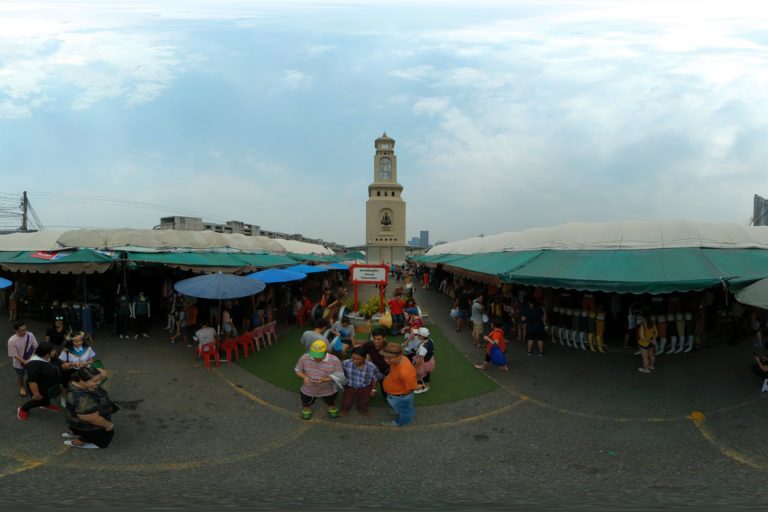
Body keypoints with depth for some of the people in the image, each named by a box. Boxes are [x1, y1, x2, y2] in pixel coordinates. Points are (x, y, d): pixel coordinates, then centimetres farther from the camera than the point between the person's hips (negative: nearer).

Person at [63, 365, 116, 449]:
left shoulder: (80, 382, -16)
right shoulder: (81, 399, -39)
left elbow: (104, 373, -9)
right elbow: (94, 419, -30)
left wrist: (88, 369, -24)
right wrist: (109, 425, -14)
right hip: (87, 425, -7)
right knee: (104, 439, 13)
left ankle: (72, 432, 31)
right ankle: (74, 442, 21)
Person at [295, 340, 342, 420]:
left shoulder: (334, 360, -26)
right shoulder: (304, 358, -21)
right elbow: (298, 370, -7)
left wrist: (325, 379, -35)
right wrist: (304, 377, -29)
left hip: (328, 391, 0)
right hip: (308, 390, 0)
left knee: (331, 403, 30)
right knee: (306, 404, 28)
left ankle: (333, 410, 63)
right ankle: (306, 410, 62)